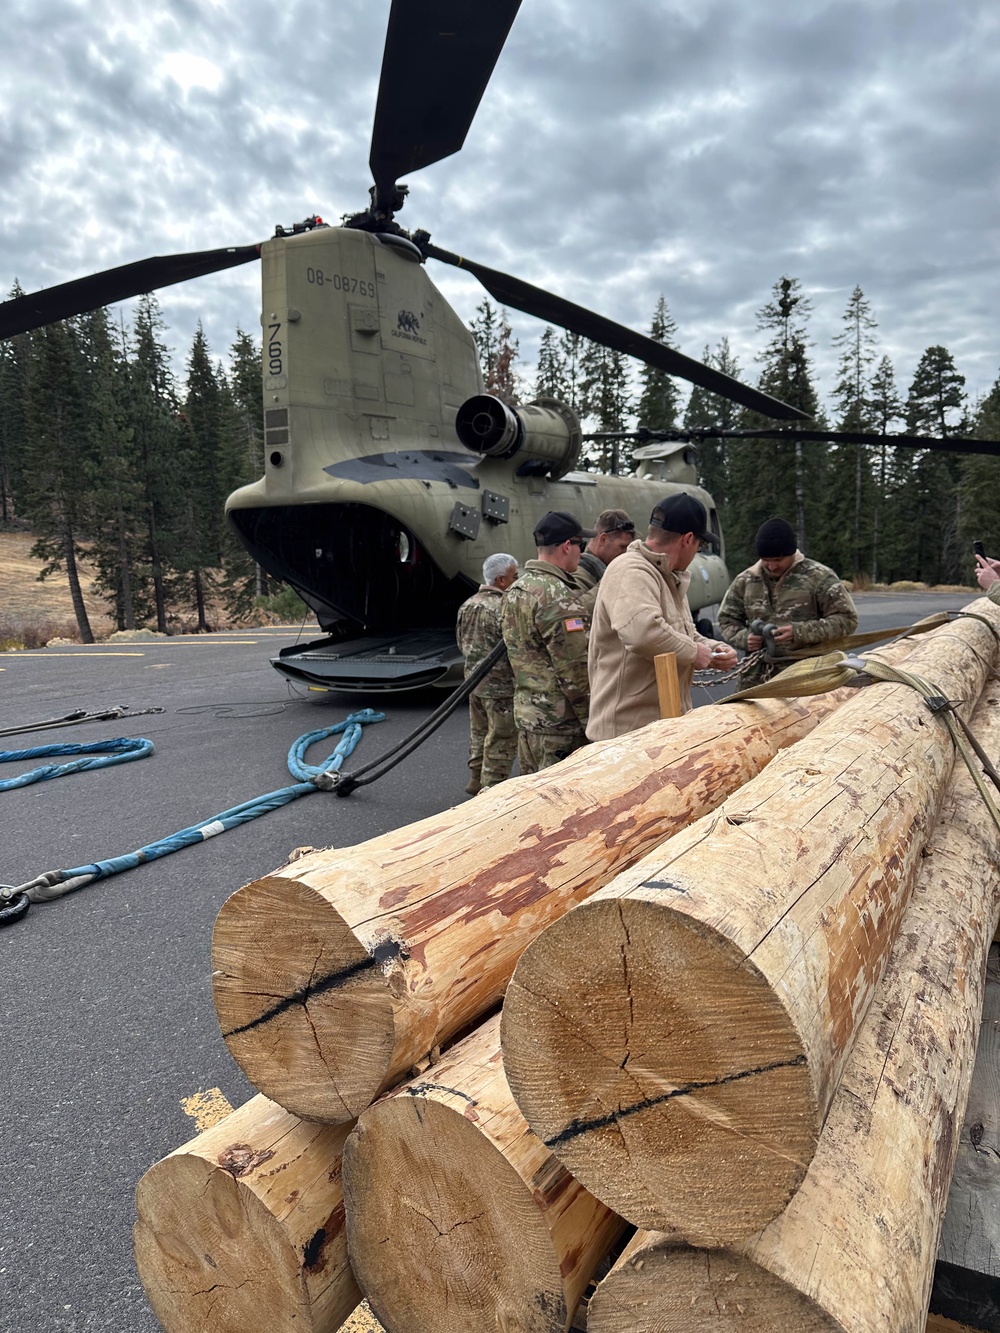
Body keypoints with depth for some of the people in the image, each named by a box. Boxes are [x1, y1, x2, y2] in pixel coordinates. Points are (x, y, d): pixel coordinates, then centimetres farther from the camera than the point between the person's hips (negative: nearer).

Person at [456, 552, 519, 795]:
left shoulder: (468, 605, 8)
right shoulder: (503, 608, -21)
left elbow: (462, 641, 17)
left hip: (474, 680, 9)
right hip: (500, 685, -9)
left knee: (479, 733, 20)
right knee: (501, 740, 1)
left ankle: (476, 780, 32)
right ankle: (492, 789, 5)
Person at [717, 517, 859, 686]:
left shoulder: (818, 577, -1)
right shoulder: (745, 580, 11)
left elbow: (847, 619, -2)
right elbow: (726, 620, 20)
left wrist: (800, 632, -15)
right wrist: (744, 638, -3)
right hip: (756, 678, 4)